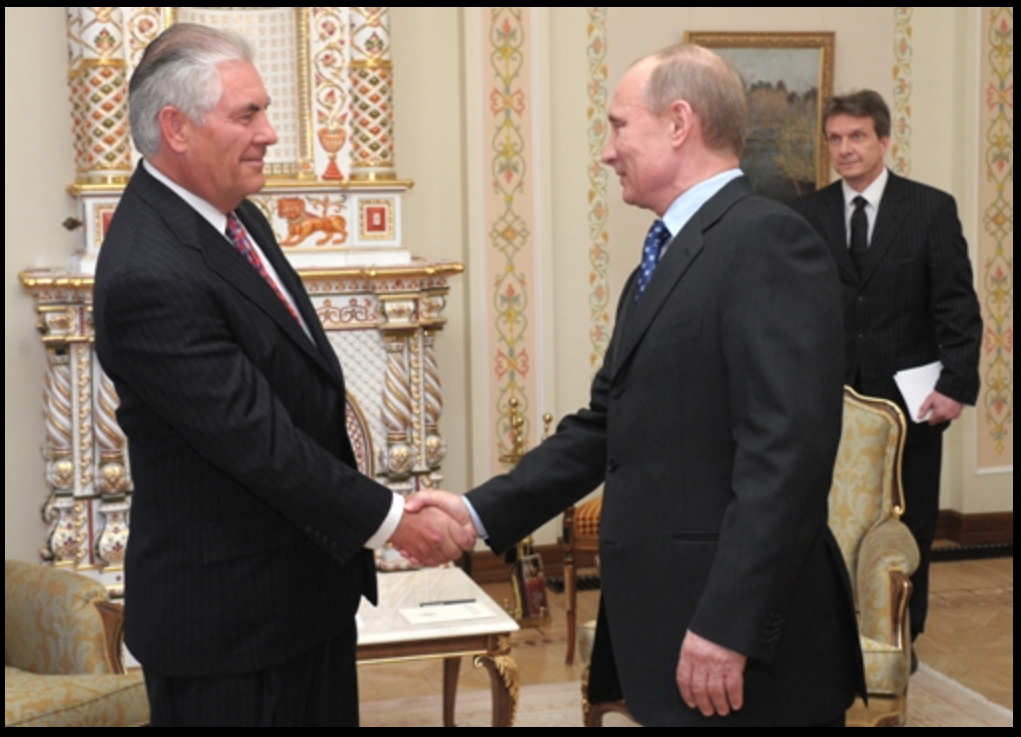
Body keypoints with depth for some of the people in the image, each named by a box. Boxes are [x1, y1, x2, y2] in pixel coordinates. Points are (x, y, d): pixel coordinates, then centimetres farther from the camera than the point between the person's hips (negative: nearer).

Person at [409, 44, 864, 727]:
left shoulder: (770, 240, -14)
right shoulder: (665, 259, 16)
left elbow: (788, 450, -22)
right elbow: (606, 425, 16)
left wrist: (728, 626, -24)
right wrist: (480, 511, 8)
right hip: (662, 622, 9)